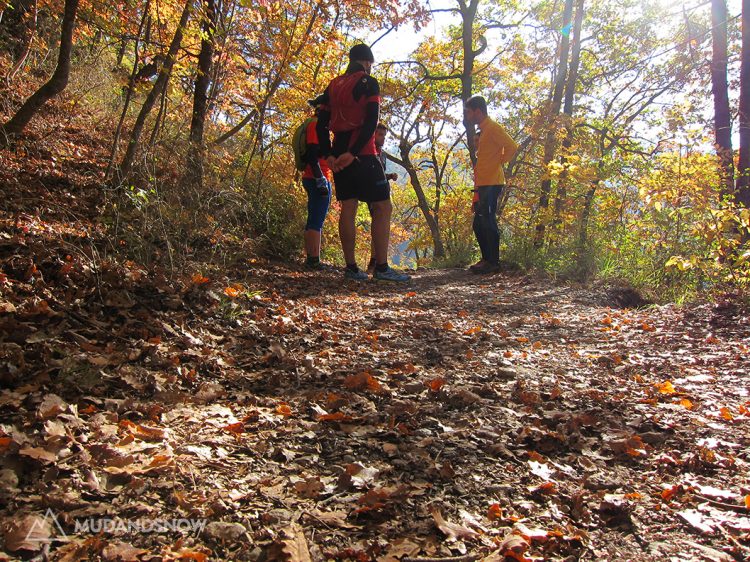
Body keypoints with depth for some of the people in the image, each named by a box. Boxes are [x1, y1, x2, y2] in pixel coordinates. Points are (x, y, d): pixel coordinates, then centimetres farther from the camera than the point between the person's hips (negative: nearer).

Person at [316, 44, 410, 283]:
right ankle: (381, 267, -9)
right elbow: (371, 121, -15)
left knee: (348, 208, 7)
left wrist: (328, 155, 2)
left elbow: (322, 123, 10)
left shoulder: (333, 86, 16)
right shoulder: (369, 83, -2)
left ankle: (351, 267, 5)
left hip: (339, 155, 7)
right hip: (362, 154, -7)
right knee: (383, 207, -3)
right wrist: (352, 153, -17)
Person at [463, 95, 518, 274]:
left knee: (488, 223, -9)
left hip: (491, 184, -10)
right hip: (483, 185, 10)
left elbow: (512, 146, -21)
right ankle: (487, 259, 17)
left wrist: (499, 163, -10)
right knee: (479, 224, 11)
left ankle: (493, 263, -4)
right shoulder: (484, 130, 21)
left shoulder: (492, 127, -9)